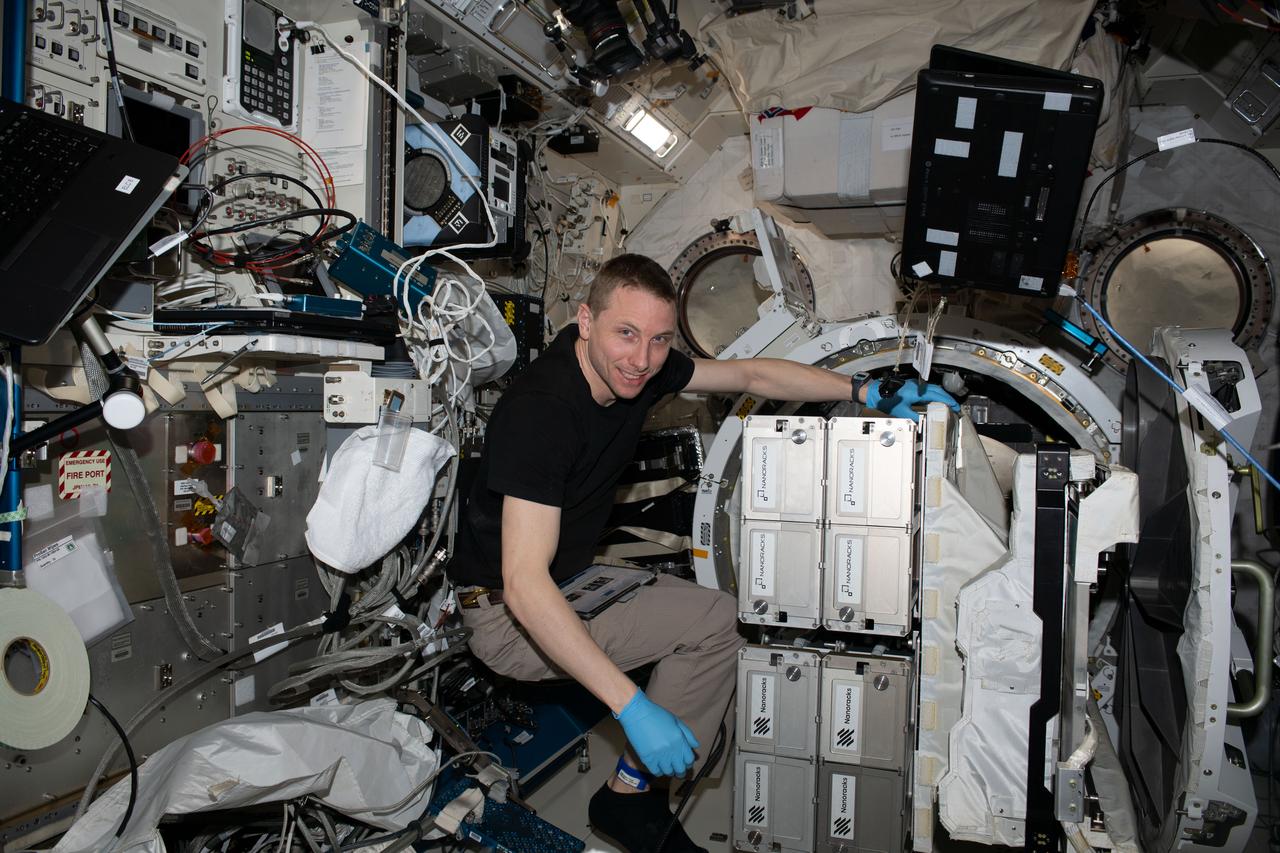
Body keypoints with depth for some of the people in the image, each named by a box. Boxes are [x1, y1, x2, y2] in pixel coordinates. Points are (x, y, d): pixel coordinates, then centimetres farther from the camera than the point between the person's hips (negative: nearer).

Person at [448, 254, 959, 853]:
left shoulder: (635, 367, -7)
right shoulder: (540, 410, -31)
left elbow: (751, 376, 5)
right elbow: (525, 585, -36)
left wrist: (868, 393, -4)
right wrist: (632, 707, -40)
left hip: (576, 574, 8)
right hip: (508, 615, -8)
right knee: (720, 620, -15)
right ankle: (628, 794, -2)